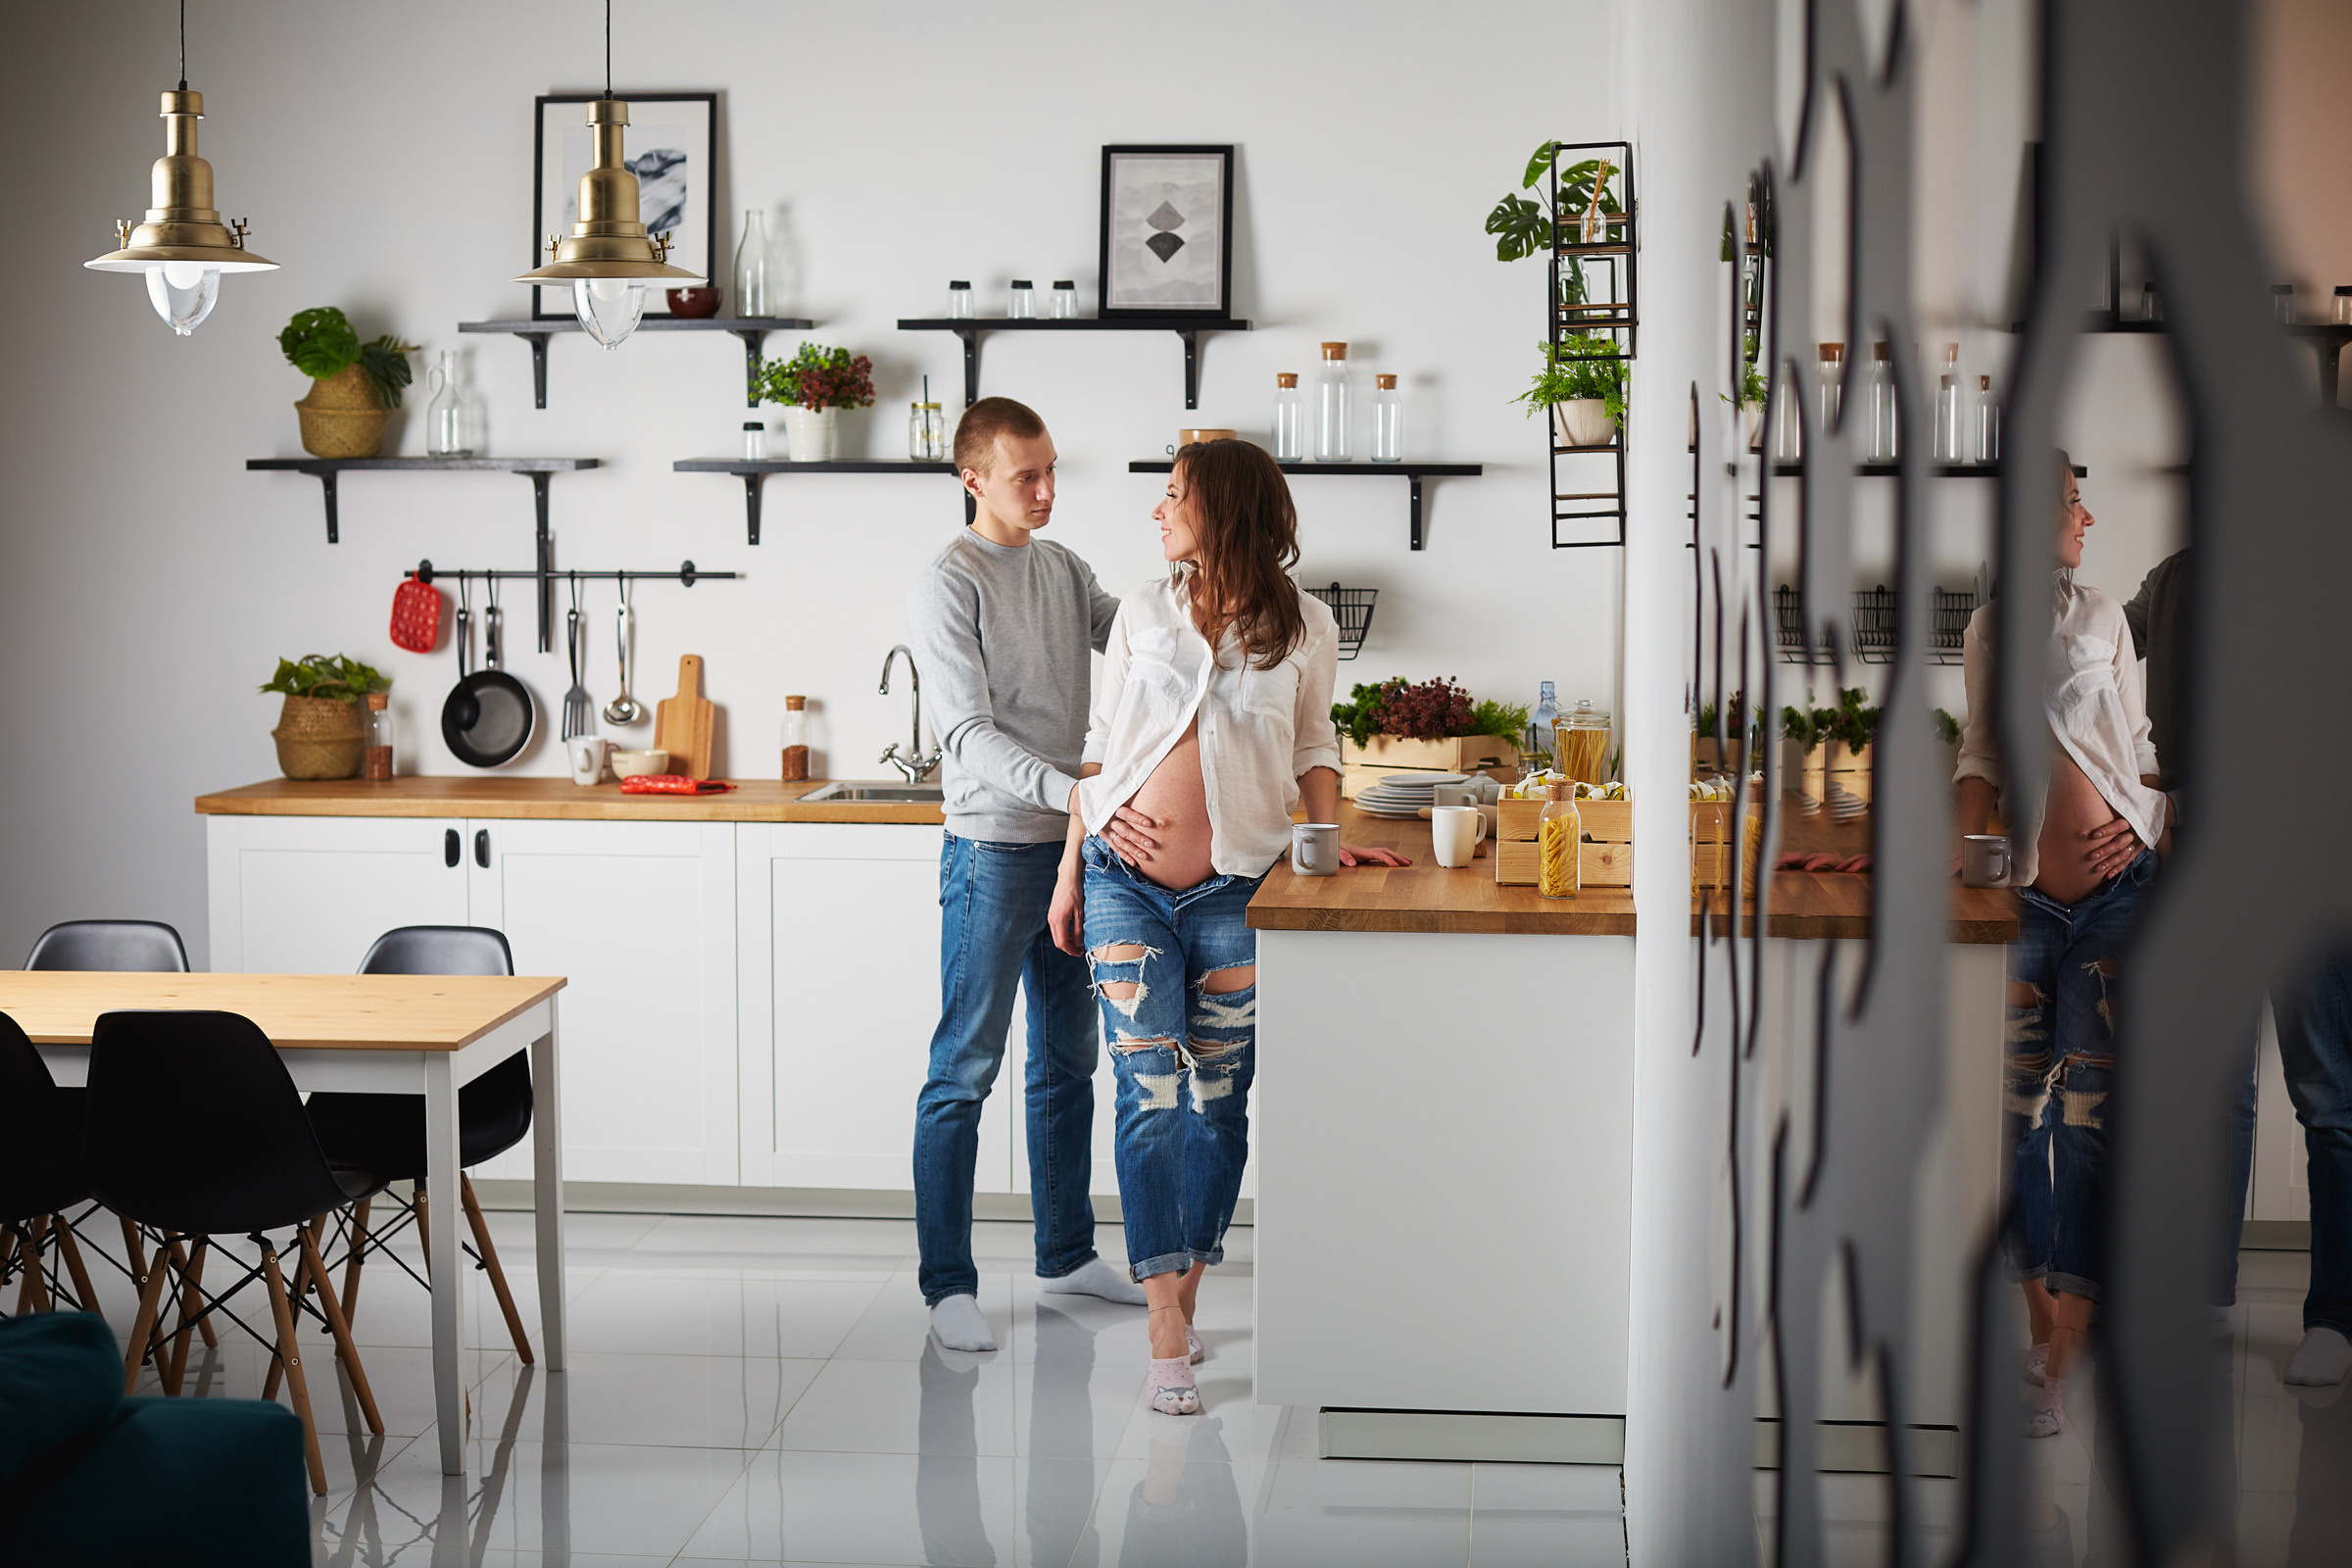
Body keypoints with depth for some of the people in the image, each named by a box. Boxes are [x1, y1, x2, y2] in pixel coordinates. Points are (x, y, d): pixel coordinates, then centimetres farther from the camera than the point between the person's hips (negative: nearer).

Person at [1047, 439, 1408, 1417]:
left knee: (1219, 1102, 5)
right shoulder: (1144, 612, 4)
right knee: (1151, 1096, -7)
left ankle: (1184, 1298, 21)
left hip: (1233, 891, 0)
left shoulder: (1304, 629, 2)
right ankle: (1168, 1342, -7)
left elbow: (1312, 744, 15)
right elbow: (1101, 746, 10)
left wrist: (1330, 838, 0)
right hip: (1127, 884, 0)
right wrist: (1071, 870, 9)